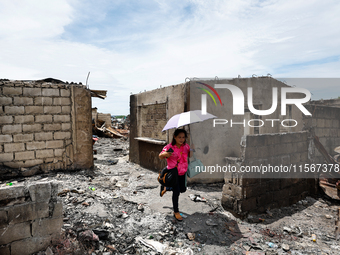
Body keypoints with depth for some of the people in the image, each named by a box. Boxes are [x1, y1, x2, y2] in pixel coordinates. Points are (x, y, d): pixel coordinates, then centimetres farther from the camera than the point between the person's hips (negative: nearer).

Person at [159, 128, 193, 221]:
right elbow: (160, 156, -10)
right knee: (176, 192, -3)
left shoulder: (186, 146, -4)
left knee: (182, 189, 18)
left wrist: (191, 151, -11)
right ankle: (176, 212, 18)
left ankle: (165, 188, 42)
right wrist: (165, 154, -33)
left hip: (182, 172, 6)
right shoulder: (169, 147, -18)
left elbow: (189, 154, 12)